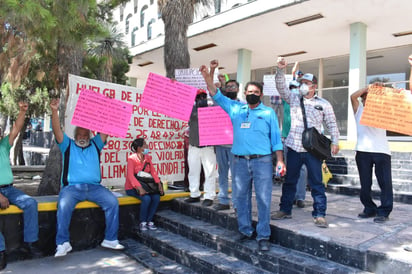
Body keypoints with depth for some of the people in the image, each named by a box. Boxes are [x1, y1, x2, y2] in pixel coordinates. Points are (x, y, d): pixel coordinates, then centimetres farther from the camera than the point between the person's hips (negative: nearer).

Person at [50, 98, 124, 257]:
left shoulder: (95, 144, 21)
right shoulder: (68, 145, 16)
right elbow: (57, 130, 1)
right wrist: (54, 111, -13)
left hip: (94, 187, 2)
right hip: (72, 187, -2)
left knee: (113, 202, -21)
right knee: (64, 205, -31)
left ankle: (110, 240, -13)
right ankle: (63, 243, -17)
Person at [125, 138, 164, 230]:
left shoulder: (147, 158, 7)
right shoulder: (131, 159, -12)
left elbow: (153, 171, 2)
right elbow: (130, 176, -21)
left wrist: (159, 184, -13)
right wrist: (139, 188, -33)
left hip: (145, 185, 6)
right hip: (132, 188, -5)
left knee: (156, 197, -19)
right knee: (146, 198, -29)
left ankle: (150, 221, -6)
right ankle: (142, 223, -10)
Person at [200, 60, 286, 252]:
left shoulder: (269, 112, 8)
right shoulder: (236, 109, 12)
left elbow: (276, 138, 6)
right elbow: (216, 95, 10)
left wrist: (280, 161, -1)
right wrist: (208, 76, -3)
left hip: (262, 160, -2)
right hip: (240, 161, 3)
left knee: (263, 199, -3)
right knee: (241, 197, 9)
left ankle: (263, 236, 6)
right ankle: (246, 231, 23)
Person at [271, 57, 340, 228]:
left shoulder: (323, 104, 5)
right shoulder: (293, 99, 9)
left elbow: (332, 124, 8)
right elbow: (281, 87, -3)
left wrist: (335, 142, 0)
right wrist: (280, 70, -15)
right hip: (294, 147, 2)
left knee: (316, 182, 1)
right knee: (289, 180, 11)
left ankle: (319, 215, 10)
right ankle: (285, 210, 24)